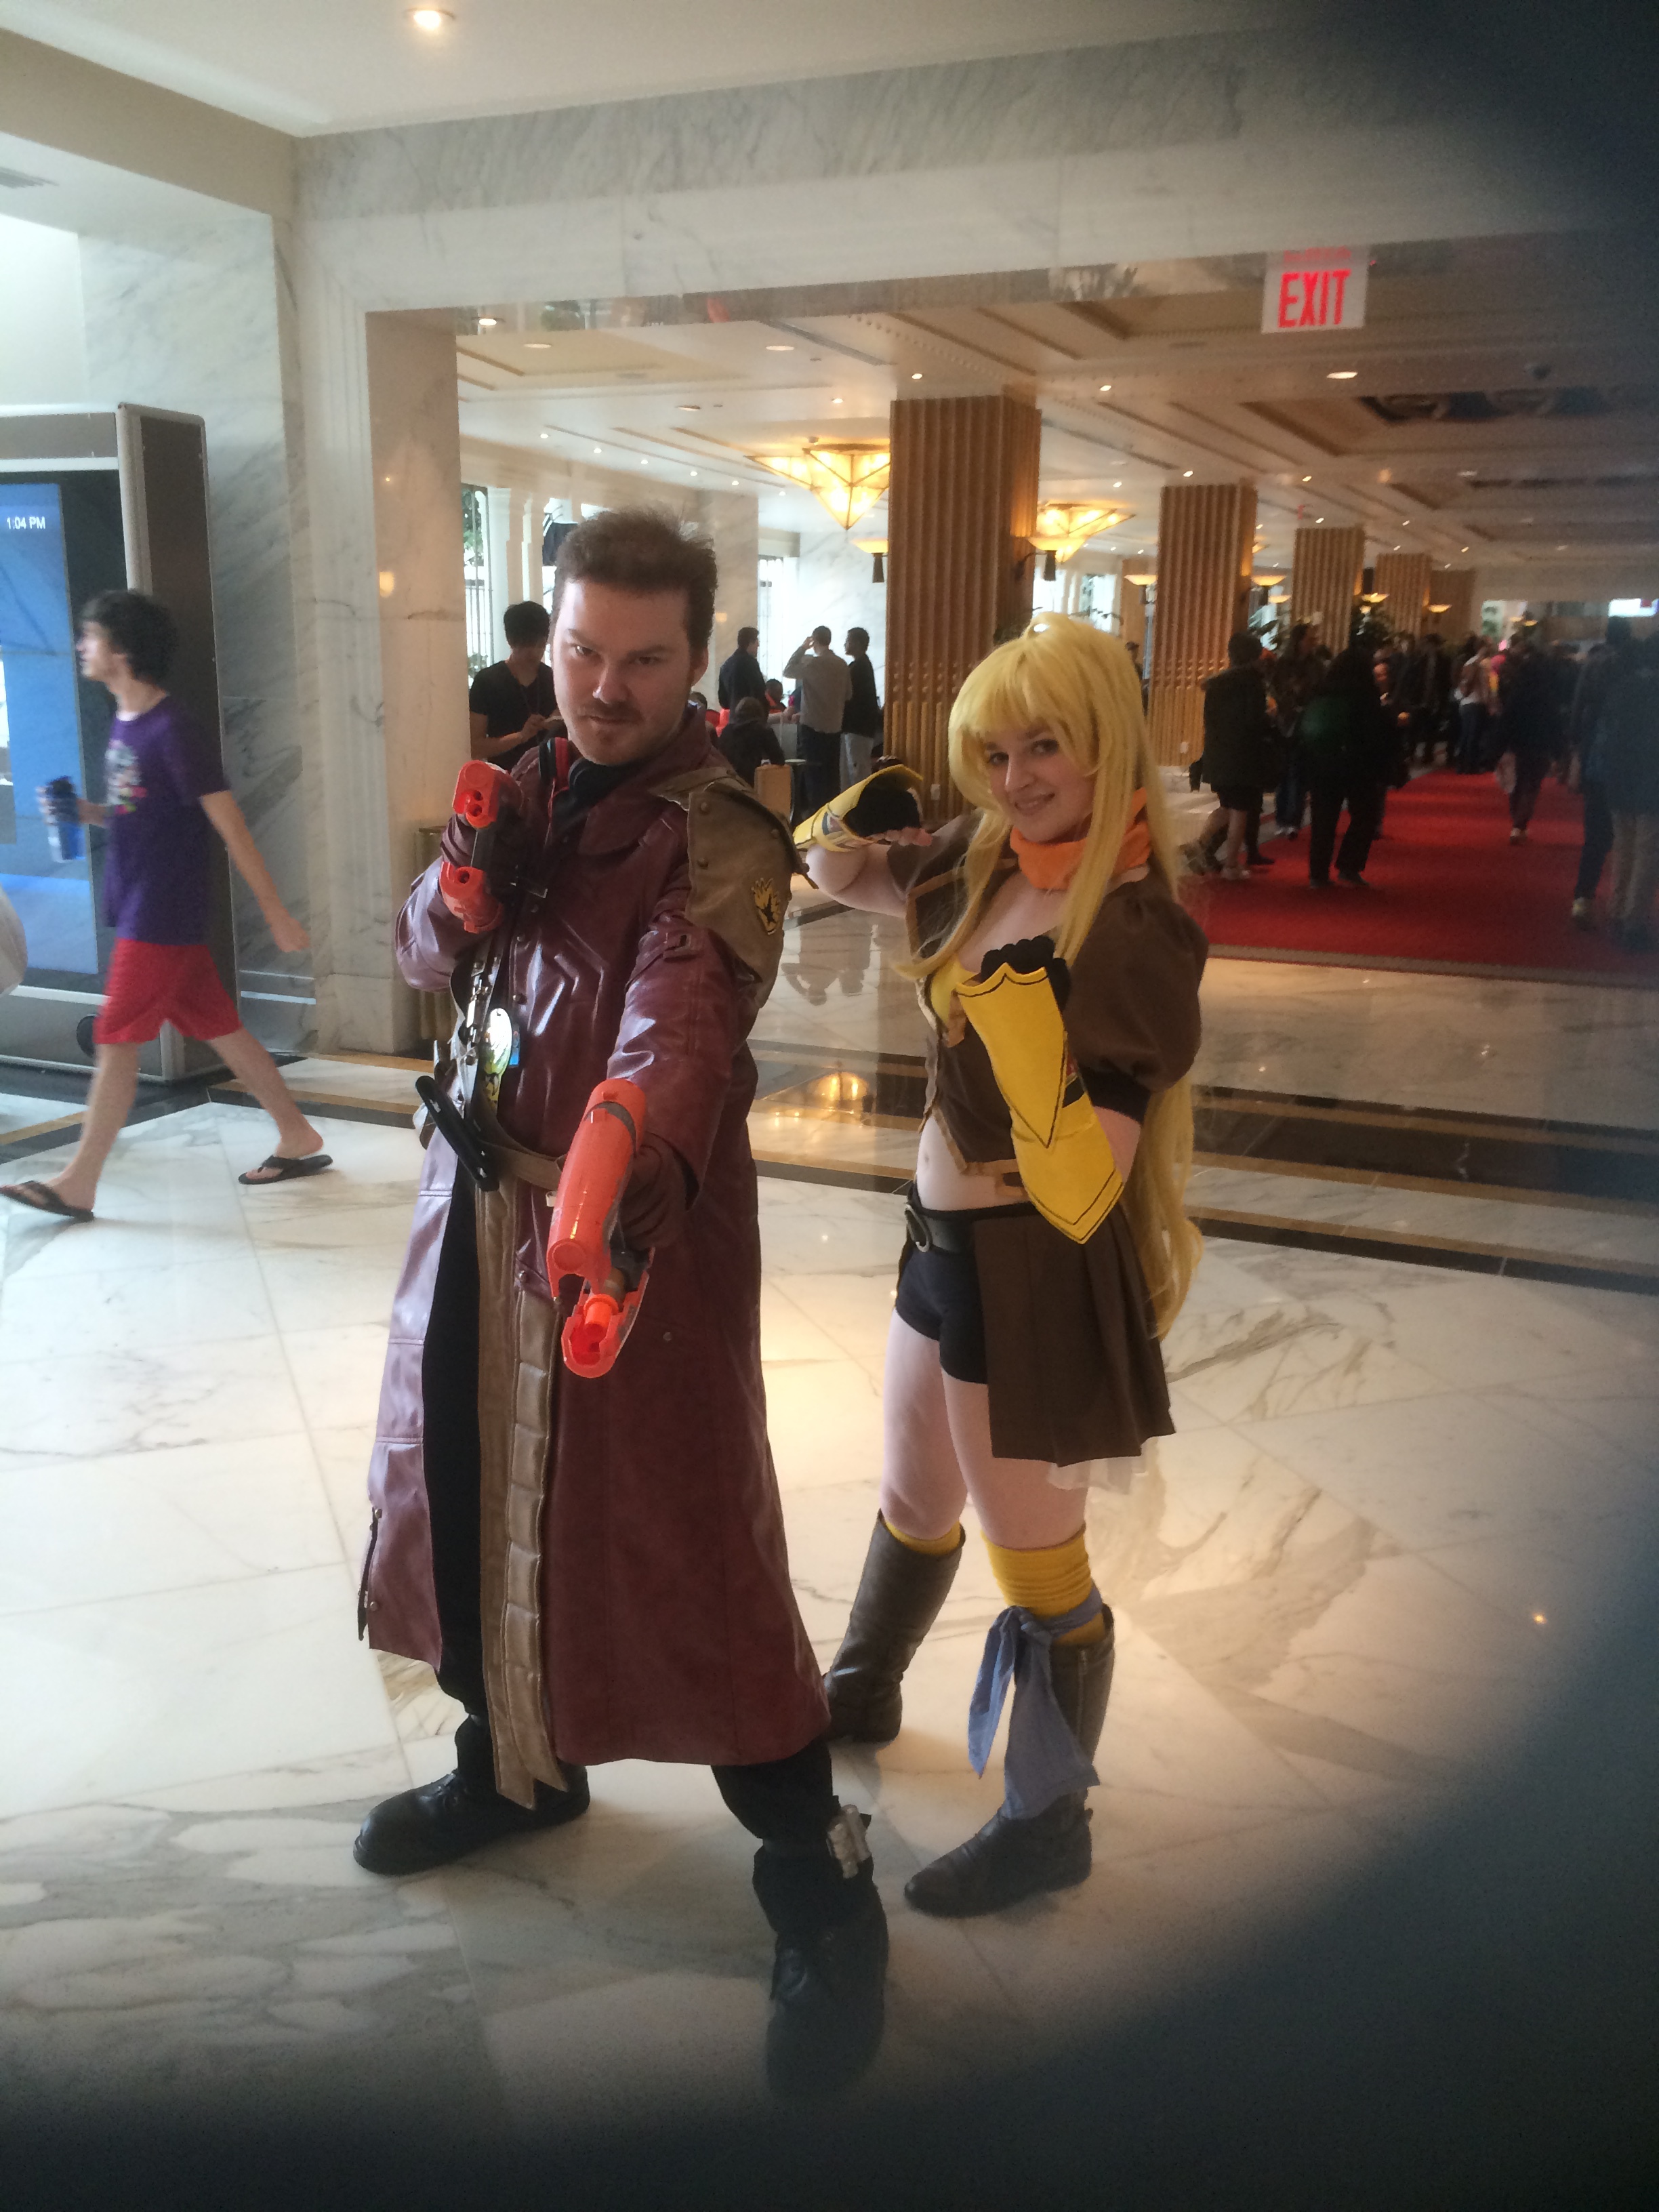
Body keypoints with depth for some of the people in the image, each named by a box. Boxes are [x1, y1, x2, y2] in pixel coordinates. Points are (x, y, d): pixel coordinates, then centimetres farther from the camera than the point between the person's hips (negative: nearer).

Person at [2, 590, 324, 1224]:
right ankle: (298, 1140, 21)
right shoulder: (125, 723, 11)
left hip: (164, 915, -9)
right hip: (138, 906, 9)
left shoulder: (173, 730, -16)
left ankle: (78, 1184, 3)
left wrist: (277, 914, -15)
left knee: (117, 1040, -4)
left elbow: (230, 826, -16)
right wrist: (88, 812, 3)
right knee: (221, 1029, 12)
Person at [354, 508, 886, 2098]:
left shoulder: (721, 835, -15)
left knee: (677, 1544, -4)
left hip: (634, 1219, -7)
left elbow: (683, 1013, -33)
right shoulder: (526, 785, 9)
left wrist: (632, 1163, -53)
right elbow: (424, 957, 11)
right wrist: (457, 888, -13)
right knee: (464, 1491, 19)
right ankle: (513, 1761, 45)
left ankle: (821, 1884, 15)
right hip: (481, 1194, 7)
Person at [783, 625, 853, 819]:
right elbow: (848, 694, 11)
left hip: (813, 726, -5)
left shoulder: (812, 663, -14)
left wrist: (802, 648, 3)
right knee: (831, 773, 10)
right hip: (834, 726, 5)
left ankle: (816, 811, -2)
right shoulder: (842, 664, 3)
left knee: (813, 773, 0)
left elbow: (787, 672, -2)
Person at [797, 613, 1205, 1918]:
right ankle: (862, 1691, 54)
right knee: (914, 1500, 28)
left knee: (1035, 1555, 9)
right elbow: (855, 872, 16)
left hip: (1034, 1268, -8)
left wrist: (1009, 1006, -33)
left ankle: (1047, 1824, 31)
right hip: (944, 1237, 8)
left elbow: (1086, 1170, -26)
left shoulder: (1137, 927, -21)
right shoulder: (991, 859, 0)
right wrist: (844, 838, -6)